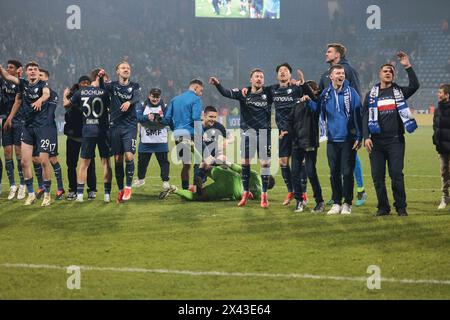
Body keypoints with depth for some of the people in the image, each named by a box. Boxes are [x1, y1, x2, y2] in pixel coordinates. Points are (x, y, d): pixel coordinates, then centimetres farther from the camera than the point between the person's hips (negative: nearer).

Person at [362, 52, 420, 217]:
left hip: (395, 141, -2)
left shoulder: (399, 91, 10)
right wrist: (366, 137, -5)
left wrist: (408, 66, -15)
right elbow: (365, 117, 7)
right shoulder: (372, 95, 13)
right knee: (378, 177, 1)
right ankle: (383, 207, 10)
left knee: (397, 175, -7)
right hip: (376, 141, 2)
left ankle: (401, 207, 0)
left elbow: (415, 86, -10)